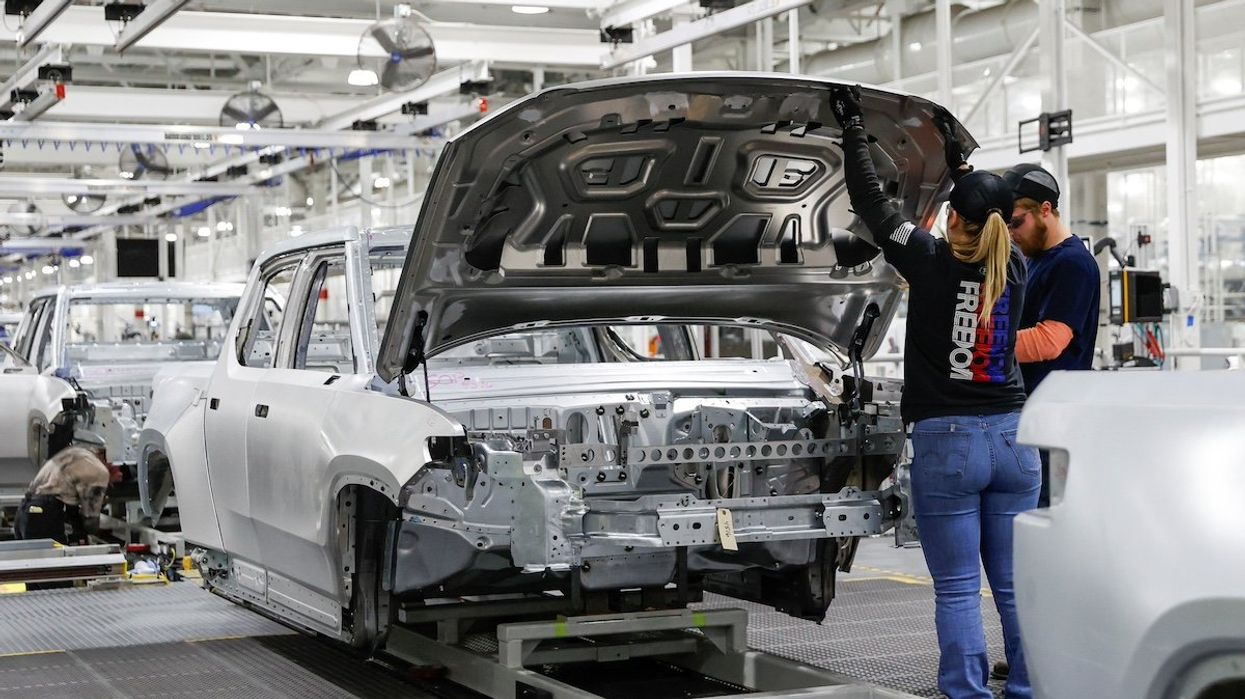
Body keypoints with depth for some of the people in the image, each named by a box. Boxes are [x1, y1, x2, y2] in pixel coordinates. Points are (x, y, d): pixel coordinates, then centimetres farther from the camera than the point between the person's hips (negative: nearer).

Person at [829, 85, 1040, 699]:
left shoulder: (933, 263, -9)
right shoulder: (1014, 268, 4)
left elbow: (870, 202, 0)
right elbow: (991, 212, 26)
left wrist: (854, 130, 10)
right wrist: (957, 158, 36)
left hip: (944, 442, -5)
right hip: (1012, 439, 5)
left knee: (957, 591, -1)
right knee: (1016, 587, 9)